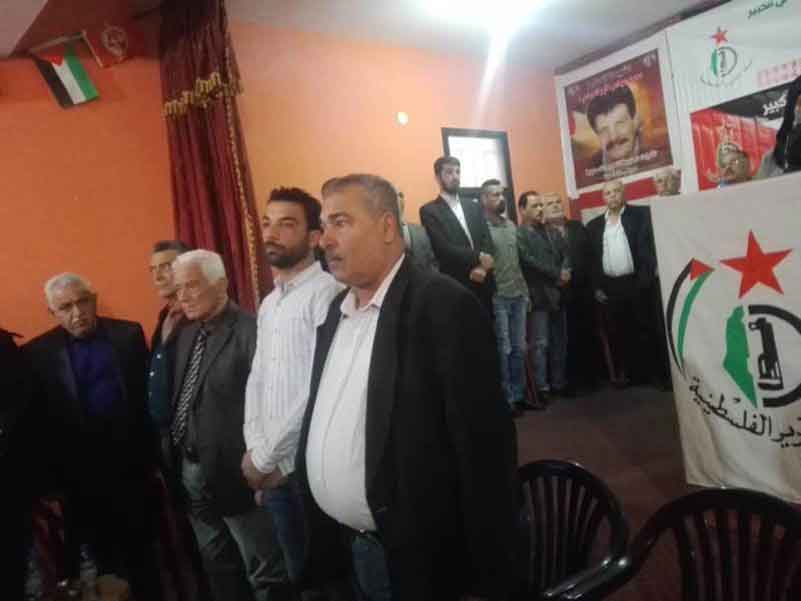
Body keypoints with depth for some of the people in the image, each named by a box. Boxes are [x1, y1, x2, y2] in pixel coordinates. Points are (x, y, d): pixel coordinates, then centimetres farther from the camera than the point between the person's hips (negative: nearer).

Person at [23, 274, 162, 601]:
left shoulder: (128, 334, -2)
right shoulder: (37, 353, -5)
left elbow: (148, 393, 1)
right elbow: (38, 422, -4)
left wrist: (151, 449, -2)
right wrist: (53, 473, -6)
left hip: (130, 464, 1)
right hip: (80, 475, 0)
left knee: (141, 547, 17)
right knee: (103, 557, 17)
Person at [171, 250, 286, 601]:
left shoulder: (250, 331, -19)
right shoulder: (186, 334, 8)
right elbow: (179, 398, 12)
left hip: (233, 471, -8)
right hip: (191, 470, 8)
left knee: (264, 571, 8)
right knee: (217, 566, 25)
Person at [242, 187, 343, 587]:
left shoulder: (325, 292, -14)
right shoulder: (268, 304, 13)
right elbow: (256, 381, 11)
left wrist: (266, 457, -12)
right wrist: (255, 453, -2)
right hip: (273, 468, 7)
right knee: (299, 574, 21)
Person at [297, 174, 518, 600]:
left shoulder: (445, 306, -18)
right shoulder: (337, 309, 6)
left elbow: (484, 447, -19)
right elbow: (324, 424, 11)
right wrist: (318, 535, 11)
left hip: (418, 557, -7)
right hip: (346, 546, 7)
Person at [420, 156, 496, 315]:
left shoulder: (474, 207, 15)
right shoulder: (429, 211, -3)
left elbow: (488, 241, 5)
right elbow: (443, 248, -14)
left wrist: (482, 267, -14)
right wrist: (478, 257, -16)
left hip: (484, 285, 5)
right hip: (455, 286, -5)